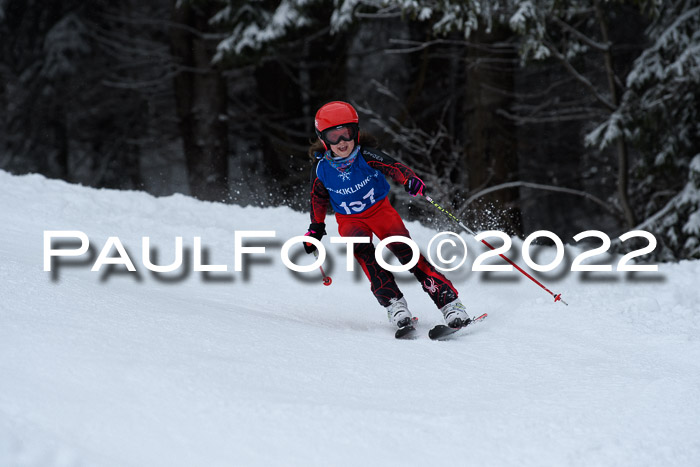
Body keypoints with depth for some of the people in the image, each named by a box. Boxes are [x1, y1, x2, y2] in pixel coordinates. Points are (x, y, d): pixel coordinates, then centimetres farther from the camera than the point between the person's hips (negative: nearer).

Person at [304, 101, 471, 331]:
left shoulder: (366, 156, -19)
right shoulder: (321, 170, -12)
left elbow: (394, 167, -30)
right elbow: (318, 200, 6)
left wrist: (410, 180, -50)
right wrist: (316, 228, 12)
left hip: (380, 210, -1)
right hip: (349, 220, 1)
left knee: (403, 248, -22)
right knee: (361, 246, -31)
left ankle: (448, 300, -24)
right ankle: (392, 301, -32)